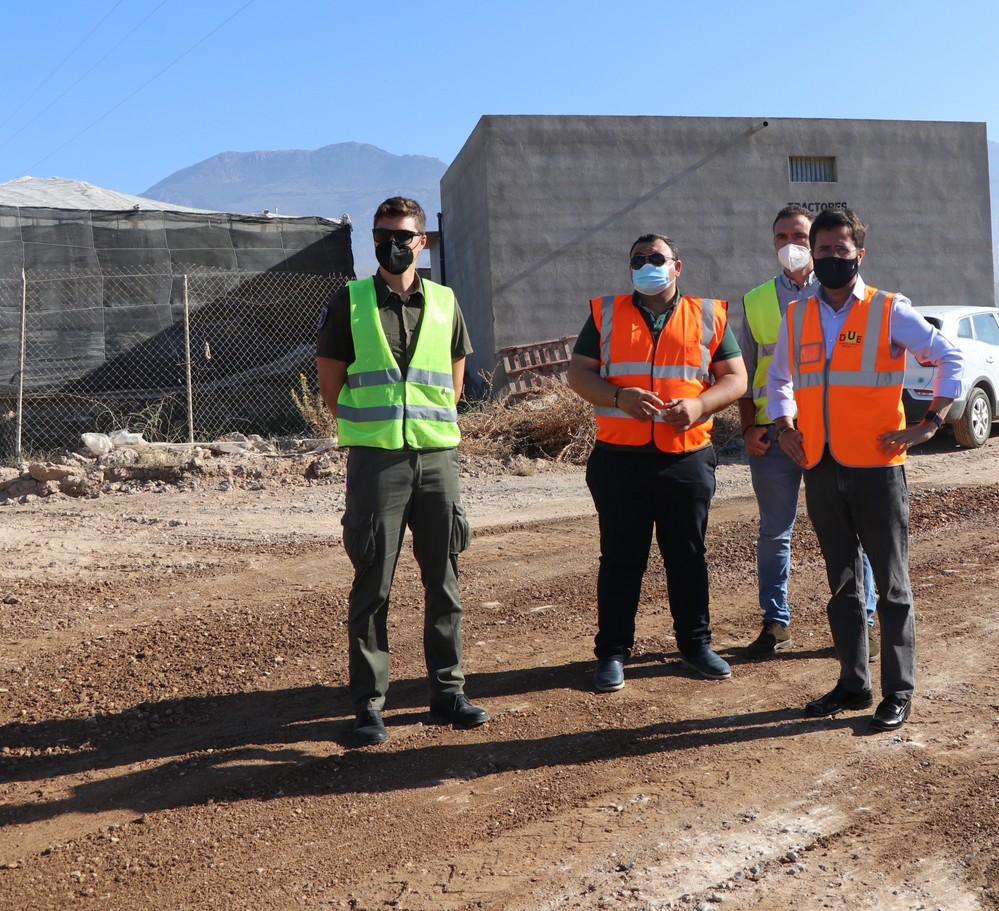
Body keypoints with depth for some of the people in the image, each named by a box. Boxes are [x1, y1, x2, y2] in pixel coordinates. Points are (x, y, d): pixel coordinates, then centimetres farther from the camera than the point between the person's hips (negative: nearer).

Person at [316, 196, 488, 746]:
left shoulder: (444, 303, 10)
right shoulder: (350, 302, 2)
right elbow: (329, 382, 5)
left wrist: (431, 426, 9)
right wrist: (367, 430, 3)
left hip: (436, 457, 3)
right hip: (374, 459, -3)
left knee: (444, 580, 8)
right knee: (372, 584, 2)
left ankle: (447, 691, 21)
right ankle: (369, 703, 12)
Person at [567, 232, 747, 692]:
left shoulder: (708, 315, 9)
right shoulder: (606, 313, 8)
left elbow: (735, 378, 6)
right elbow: (577, 373, 3)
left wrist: (698, 404, -13)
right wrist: (619, 398, -16)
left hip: (688, 459, 1)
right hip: (619, 459, 0)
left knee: (688, 556, 10)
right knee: (621, 558, 5)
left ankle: (695, 644, 25)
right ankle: (612, 653, 14)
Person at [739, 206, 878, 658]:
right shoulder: (756, 301, 10)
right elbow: (744, 372, 12)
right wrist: (749, 427, 1)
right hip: (773, 432, 2)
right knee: (774, 532, 8)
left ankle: (863, 622, 16)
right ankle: (776, 622, 20)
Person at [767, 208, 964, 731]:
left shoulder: (890, 312, -3)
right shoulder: (795, 317, 9)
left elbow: (950, 359, 2)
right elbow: (778, 378, 23)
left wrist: (930, 423, -4)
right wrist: (783, 428, 9)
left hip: (877, 468, -4)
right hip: (821, 470, 4)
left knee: (891, 584, 3)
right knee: (841, 583, 12)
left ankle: (898, 691, 13)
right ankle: (853, 683, 24)